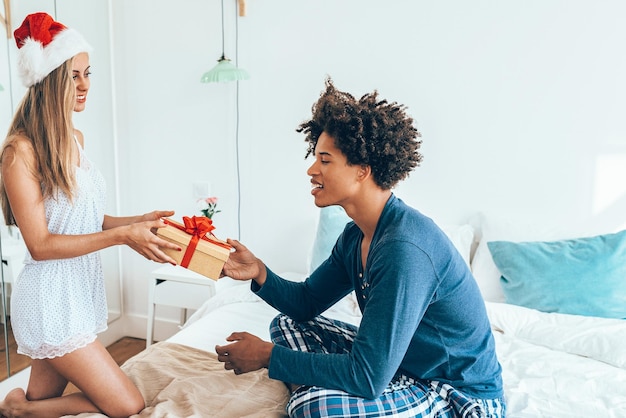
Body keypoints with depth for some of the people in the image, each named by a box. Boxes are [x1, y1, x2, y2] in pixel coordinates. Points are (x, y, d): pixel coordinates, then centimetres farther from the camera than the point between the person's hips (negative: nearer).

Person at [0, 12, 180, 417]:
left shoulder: (76, 139, 8)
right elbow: (40, 244, -17)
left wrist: (138, 221, -1)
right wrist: (122, 236, -23)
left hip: (82, 289, 8)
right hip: (51, 298, -8)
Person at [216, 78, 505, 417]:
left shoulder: (404, 249, -31)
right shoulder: (357, 234, -2)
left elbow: (367, 377, -30)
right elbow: (307, 301, 9)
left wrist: (269, 356, -21)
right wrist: (260, 273, -11)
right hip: (391, 361, 8)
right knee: (288, 324, 7)